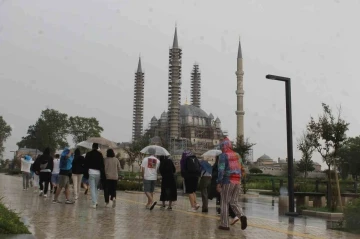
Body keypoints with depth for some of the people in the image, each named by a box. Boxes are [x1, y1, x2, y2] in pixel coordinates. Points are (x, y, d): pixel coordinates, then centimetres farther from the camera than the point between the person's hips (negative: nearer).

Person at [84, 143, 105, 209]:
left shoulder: (88, 154, 0)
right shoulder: (100, 154, 2)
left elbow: (86, 165, -2)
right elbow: (102, 165, 1)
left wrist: (86, 173, 1)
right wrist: (103, 175, 3)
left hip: (91, 172, -2)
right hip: (98, 173, 2)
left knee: (92, 188, -1)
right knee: (95, 187, 19)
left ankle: (94, 203, -7)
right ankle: (96, 201, 15)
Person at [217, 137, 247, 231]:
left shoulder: (223, 156, -8)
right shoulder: (237, 155, 13)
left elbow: (221, 170, -17)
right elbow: (240, 169, 17)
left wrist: (218, 183, -16)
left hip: (227, 182, -6)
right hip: (237, 182, 6)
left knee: (224, 203, 5)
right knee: (233, 202, 13)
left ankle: (224, 224, 8)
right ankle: (241, 216, -12)